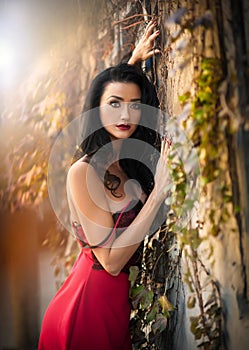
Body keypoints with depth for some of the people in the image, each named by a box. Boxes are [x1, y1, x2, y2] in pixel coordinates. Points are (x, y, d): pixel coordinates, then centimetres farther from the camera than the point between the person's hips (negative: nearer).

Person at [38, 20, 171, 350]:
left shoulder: (129, 159, 0)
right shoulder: (83, 172, -20)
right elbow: (111, 260, -22)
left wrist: (135, 60, 16)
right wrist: (158, 192, -23)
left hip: (121, 293, 7)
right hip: (94, 297, -7)